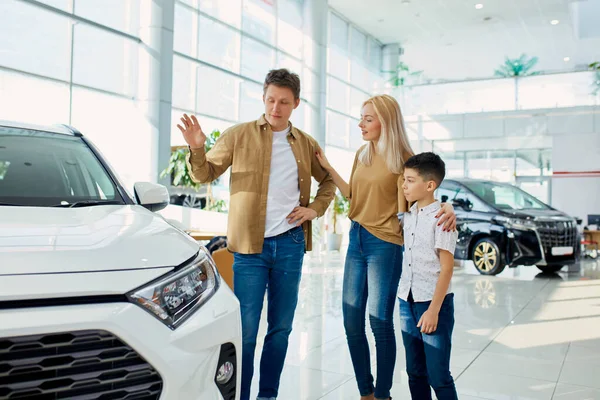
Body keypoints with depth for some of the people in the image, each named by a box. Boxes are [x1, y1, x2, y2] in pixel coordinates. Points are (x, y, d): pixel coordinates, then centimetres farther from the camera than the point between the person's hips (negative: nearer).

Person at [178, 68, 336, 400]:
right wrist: (197, 149, -17)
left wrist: (315, 208, 6)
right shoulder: (238, 135, 0)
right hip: (250, 246, -3)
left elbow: (329, 180, 22)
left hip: (290, 244, 3)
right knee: (246, 329, -1)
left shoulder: (307, 144, 9)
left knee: (281, 327, 11)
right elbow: (205, 174, 2)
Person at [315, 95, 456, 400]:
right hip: (356, 240, 7)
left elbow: (408, 207, -11)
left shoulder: (402, 158, -9)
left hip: (384, 245, -7)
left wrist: (447, 207, -28)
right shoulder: (362, 155, 10)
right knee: (352, 323, 9)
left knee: (380, 323, 0)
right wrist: (327, 167, 16)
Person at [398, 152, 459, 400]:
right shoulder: (408, 216, 8)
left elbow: (446, 268, -14)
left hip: (433, 303, -7)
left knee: (438, 375, 0)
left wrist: (434, 310, -17)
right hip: (407, 302, 7)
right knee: (415, 372, 14)